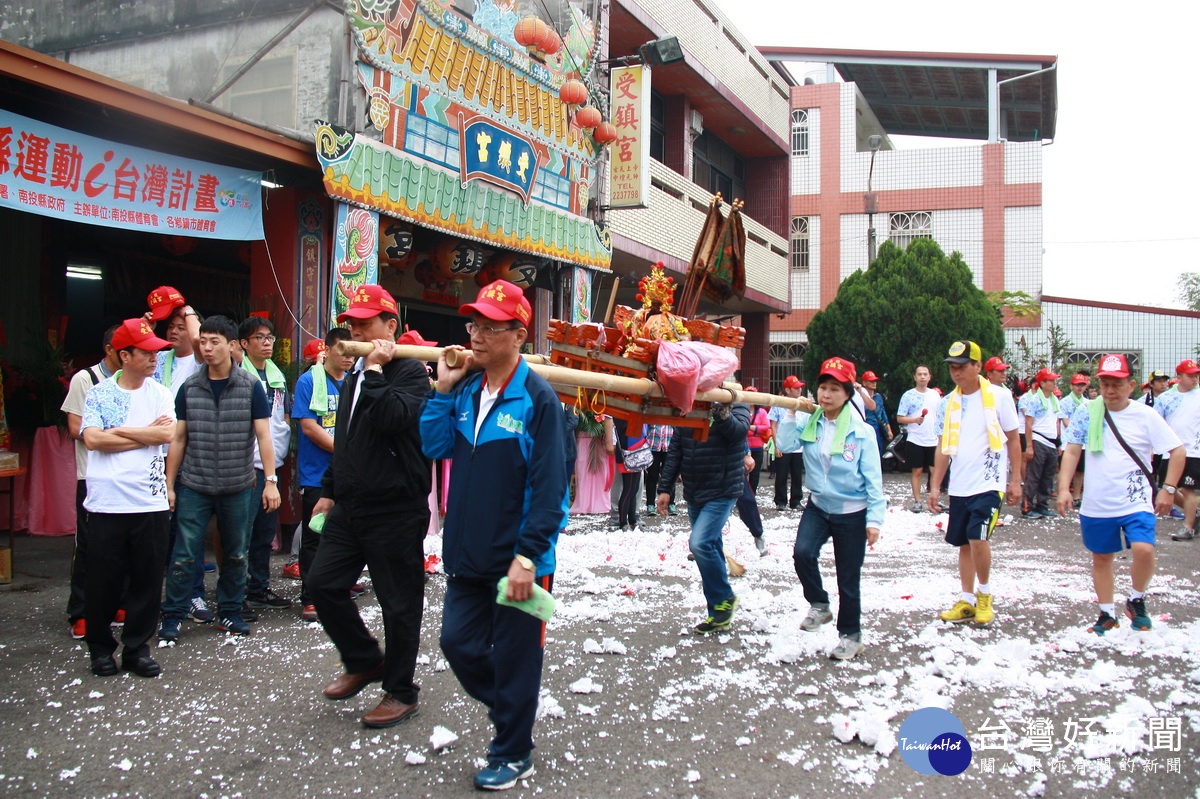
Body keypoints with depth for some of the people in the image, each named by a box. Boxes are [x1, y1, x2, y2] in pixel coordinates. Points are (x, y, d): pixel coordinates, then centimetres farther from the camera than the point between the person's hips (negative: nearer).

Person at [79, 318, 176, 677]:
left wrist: (117, 432, -7)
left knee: (147, 579, 6)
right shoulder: (98, 394, 3)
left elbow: (167, 434, -8)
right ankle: (101, 648, 23)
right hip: (106, 502, -1)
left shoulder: (159, 393, 7)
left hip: (151, 502, 2)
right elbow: (91, 438, -11)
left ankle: (137, 648, 19)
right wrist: (146, 434, -8)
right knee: (103, 579, 6)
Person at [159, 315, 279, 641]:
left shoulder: (251, 386, -3)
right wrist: (169, 485, 4)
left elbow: (263, 435, -4)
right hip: (194, 486, 1)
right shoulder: (189, 388, 2)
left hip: (237, 487, 0)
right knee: (184, 554, 1)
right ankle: (172, 617, 12)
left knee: (235, 555, 11)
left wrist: (271, 480, -10)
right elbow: (178, 439, 5)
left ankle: (230, 613, 24)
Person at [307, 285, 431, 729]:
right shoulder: (353, 379, 16)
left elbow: (391, 417, -30)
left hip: (396, 511, -8)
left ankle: (401, 692, 19)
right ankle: (364, 662, 27)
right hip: (349, 507, 8)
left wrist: (375, 369, -20)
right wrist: (329, 491, 25)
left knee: (398, 603, 3)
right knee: (322, 583, 7)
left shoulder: (410, 372, -10)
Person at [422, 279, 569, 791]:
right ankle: (509, 711, 39)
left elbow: (548, 485, -17)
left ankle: (513, 754, 27)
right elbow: (435, 446, 6)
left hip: (517, 560, -6)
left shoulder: (537, 398, -15)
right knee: (459, 644, 14)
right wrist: (443, 391, -3)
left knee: (514, 658, 8)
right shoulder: (467, 389, 6)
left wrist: (528, 556, -19)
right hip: (467, 555, 7)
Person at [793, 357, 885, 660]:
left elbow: (873, 478, -8)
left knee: (848, 578, 7)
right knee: (803, 553, -22)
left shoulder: (861, 431, -11)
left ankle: (850, 635, 27)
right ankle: (819, 605, 5)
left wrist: (874, 519, -12)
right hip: (818, 506, 3)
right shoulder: (810, 424, -1)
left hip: (851, 512, -2)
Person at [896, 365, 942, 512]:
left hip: (934, 441, 3)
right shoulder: (908, 395, -3)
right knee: (917, 471, 2)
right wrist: (915, 420, -21)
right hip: (915, 441, -3)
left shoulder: (935, 395, 8)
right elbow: (899, 418, -5)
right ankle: (917, 501, 9)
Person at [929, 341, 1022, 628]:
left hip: (989, 483, -5)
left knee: (978, 539, -17)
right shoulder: (948, 403, 7)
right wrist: (935, 486, 7)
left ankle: (984, 593, 7)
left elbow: (1013, 439, 2)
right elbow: (943, 447, 10)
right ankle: (967, 601, 22)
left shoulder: (997, 397, -5)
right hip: (959, 486, 5)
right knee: (964, 544, 10)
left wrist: (1015, 480, 1)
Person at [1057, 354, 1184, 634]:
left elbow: (1178, 451, 1)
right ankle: (1107, 614, 30)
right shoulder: (1087, 412, -2)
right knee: (1101, 558, 12)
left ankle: (1137, 601, 6)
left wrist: (1168, 489, -6)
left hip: (1136, 502, -2)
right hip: (1096, 504, 2)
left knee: (1143, 550, -21)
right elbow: (1072, 452, 1)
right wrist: (1064, 488, -7)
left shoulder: (1145, 415, -5)